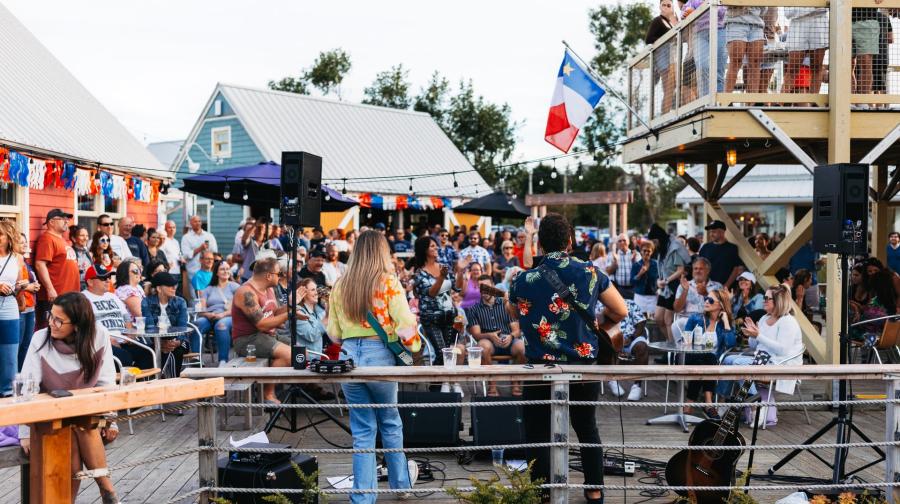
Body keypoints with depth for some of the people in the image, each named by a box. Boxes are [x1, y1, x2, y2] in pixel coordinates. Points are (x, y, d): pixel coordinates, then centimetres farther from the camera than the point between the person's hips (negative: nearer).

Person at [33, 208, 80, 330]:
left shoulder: (61, 239, 20)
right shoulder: (47, 238, -9)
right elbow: (40, 264, -19)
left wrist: (75, 291, 24)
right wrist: (50, 289, -22)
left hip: (68, 295, 10)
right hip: (54, 296, -10)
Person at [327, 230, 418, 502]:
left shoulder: (340, 286, 5)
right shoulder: (388, 282, -6)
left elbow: (334, 334, 9)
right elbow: (406, 328, -12)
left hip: (348, 357, 3)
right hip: (379, 356, -3)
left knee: (363, 430, 10)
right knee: (389, 421, 18)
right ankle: (400, 480, 35)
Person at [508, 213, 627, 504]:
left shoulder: (524, 281, -7)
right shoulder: (590, 273, -5)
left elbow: (512, 314, 13)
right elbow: (621, 311, 1)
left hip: (542, 370, -3)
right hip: (584, 367, 3)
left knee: (539, 437, 6)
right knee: (587, 429, 21)